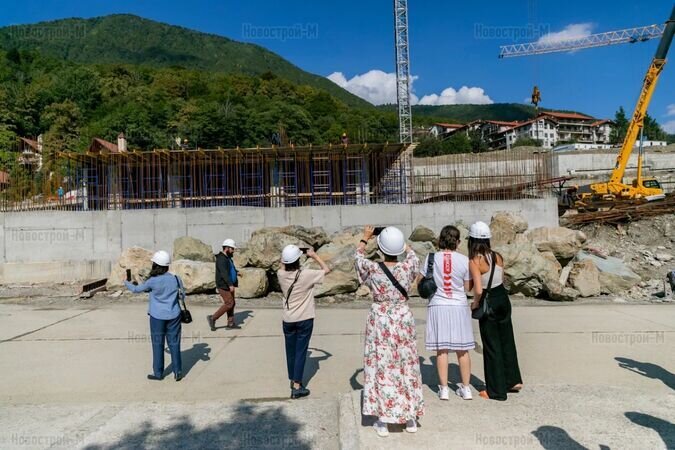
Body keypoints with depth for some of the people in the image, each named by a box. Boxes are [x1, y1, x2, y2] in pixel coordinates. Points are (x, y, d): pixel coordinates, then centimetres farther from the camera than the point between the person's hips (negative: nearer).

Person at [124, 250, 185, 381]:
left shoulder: (153, 281, -12)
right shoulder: (175, 278, -5)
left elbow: (137, 289, 4)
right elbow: (183, 295, 5)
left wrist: (126, 283, 23)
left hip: (157, 317, -2)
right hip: (173, 316, 2)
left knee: (158, 345, 10)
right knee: (174, 343, 8)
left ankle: (158, 373, 19)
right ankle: (178, 372, 11)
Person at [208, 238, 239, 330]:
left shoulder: (228, 258, 15)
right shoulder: (221, 259, -17)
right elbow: (224, 273, -28)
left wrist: (236, 273, 10)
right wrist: (230, 285, -35)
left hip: (228, 285, 10)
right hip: (224, 286, -10)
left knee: (232, 303, 10)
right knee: (229, 304, -10)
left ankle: (231, 323, 17)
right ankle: (212, 318, -1)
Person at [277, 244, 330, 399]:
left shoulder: (281, 275, -8)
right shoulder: (306, 274, -18)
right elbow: (326, 269, -4)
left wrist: (285, 259, 12)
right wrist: (314, 255, 3)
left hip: (287, 320, 4)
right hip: (304, 319, -4)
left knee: (290, 351, 16)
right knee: (300, 352, 2)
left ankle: (293, 380, 32)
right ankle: (297, 387, 3)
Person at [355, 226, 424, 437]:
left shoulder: (373, 269, -14)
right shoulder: (407, 267, -11)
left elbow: (358, 256, 8)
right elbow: (413, 254, 15)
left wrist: (365, 238, 23)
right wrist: (400, 239, 27)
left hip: (380, 322, -2)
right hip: (403, 320, 2)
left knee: (382, 368, 7)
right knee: (407, 367, 13)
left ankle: (383, 422, 15)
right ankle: (410, 419, 26)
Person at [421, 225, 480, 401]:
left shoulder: (431, 258, -7)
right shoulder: (464, 260, -7)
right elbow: (468, 287, -1)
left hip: (438, 306, 0)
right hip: (459, 307, 1)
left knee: (442, 349, 7)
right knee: (462, 350, 12)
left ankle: (444, 389, 12)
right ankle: (466, 388, 22)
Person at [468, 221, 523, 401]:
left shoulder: (474, 262, -19)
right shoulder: (497, 256, 0)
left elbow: (479, 290, -24)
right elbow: (501, 279, 7)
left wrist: (475, 303, -7)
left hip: (488, 303, -6)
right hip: (503, 298, 6)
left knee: (492, 346, 7)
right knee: (507, 340, 20)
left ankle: (496, 391, 18)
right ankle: (513, 381, 35)